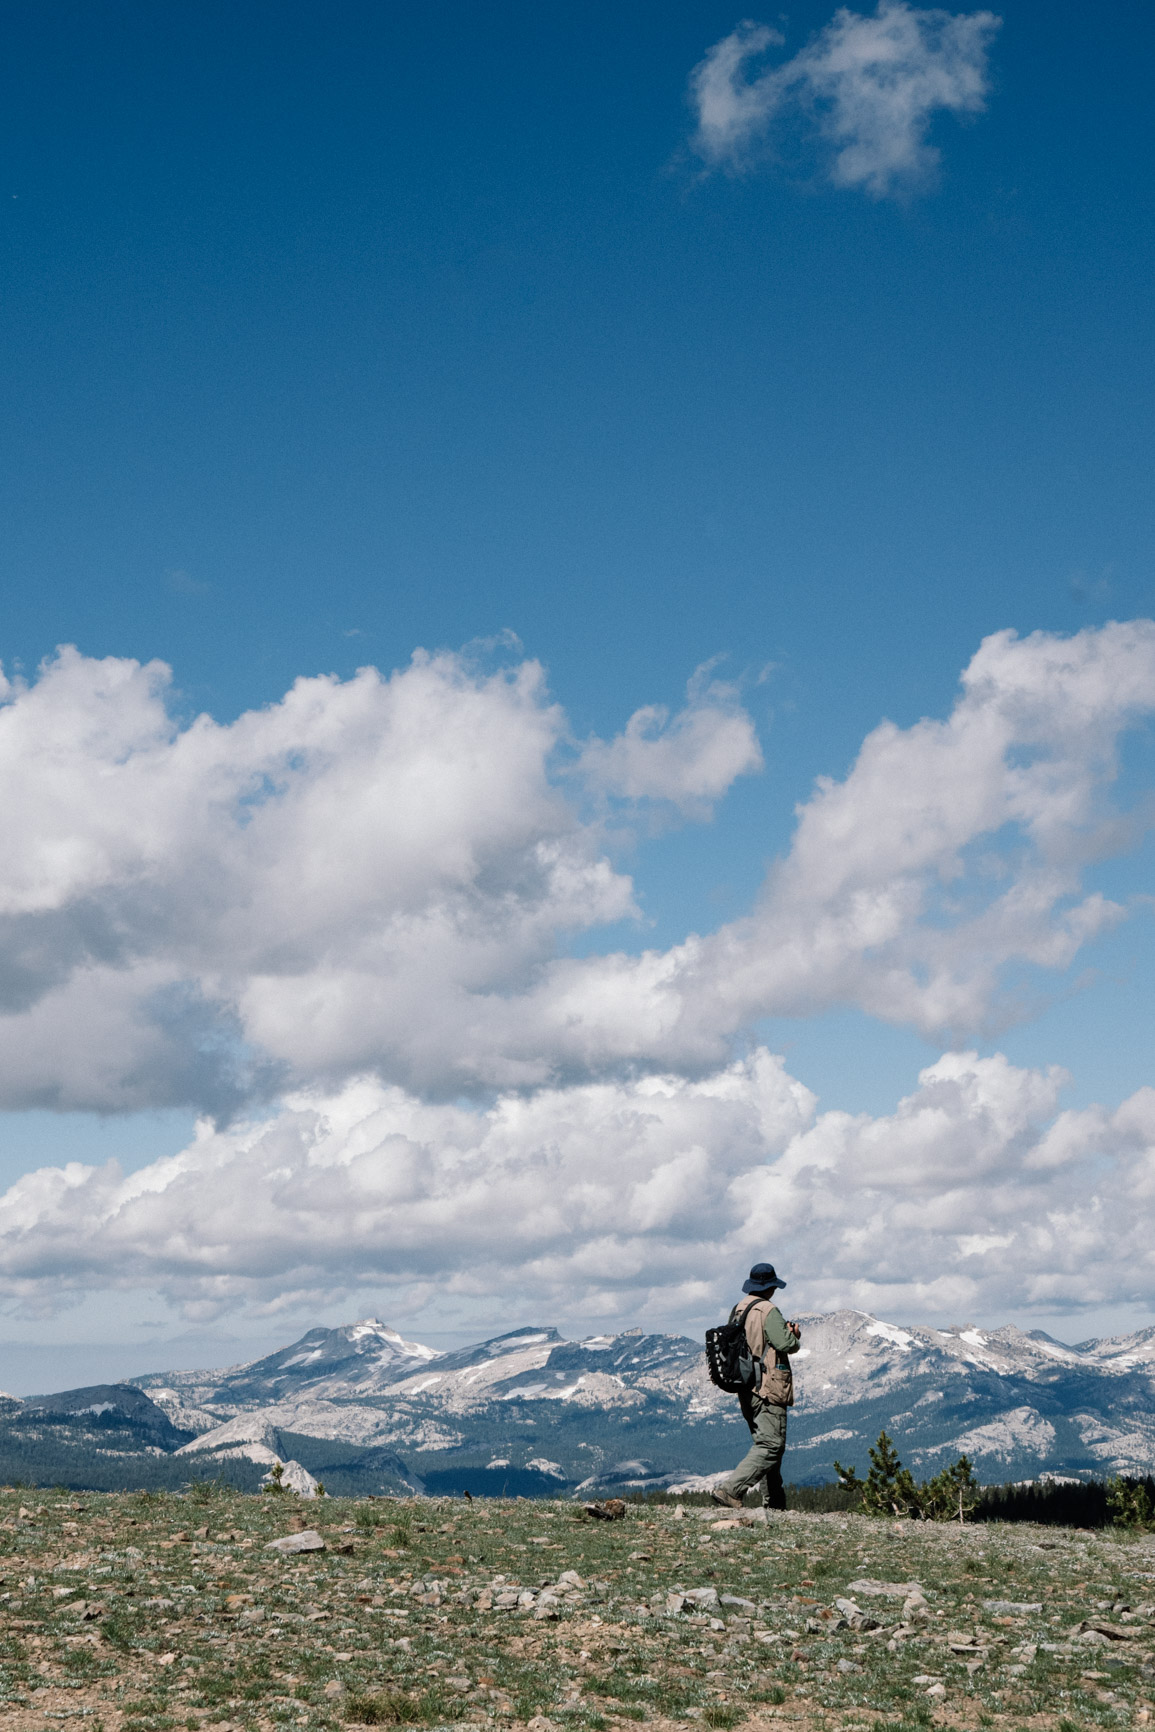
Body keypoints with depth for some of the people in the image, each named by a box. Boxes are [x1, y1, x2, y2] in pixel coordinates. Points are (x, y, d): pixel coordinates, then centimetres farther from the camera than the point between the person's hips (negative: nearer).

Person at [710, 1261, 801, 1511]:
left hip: (745, 1386, 9)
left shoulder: (737, 1310, 12)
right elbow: (786, 1344, -20)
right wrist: (795, 1336, 5)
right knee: (770, 1446, -9)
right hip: (768, 1387, -9)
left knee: (764, 1442, 16)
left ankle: (774, 1503, 18)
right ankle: (730, 1489, -20)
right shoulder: (768, 1311, -13)